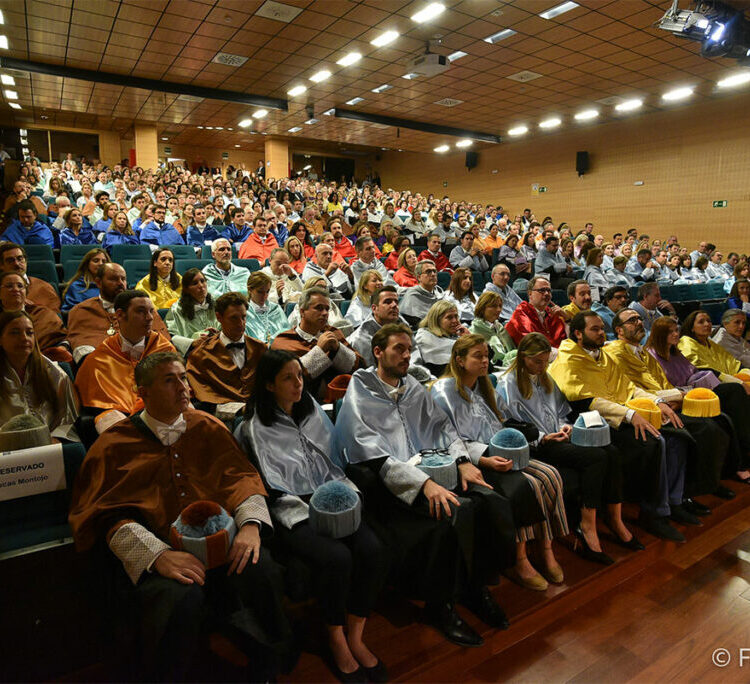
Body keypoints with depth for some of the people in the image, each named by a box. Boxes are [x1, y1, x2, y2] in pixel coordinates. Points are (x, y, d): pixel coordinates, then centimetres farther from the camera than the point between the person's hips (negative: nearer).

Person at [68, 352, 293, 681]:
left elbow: (240, 475, 9)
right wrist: (158, 555, -21)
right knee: (179, 597, -34)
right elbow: (108, 514, -3)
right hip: (154, 546, -2)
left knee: (261, 570, -28)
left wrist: (250, 524, -13)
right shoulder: (114, 445, 8)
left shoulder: (207, 427, 16)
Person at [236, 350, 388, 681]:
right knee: (336, 557, -30)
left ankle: (355, 635, 0)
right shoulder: (255, 429, -3)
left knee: (373, 549, -21)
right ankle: (336, 639, -1)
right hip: (291, 511, -4)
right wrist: (313, 513, -14)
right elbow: (272, 489, -5)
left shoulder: (313, 412, 13)